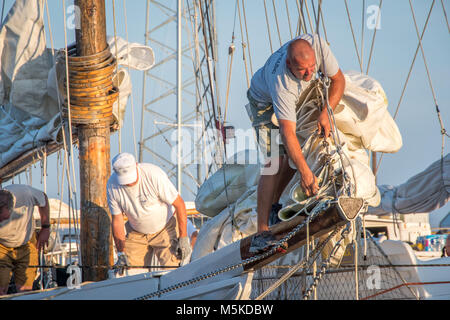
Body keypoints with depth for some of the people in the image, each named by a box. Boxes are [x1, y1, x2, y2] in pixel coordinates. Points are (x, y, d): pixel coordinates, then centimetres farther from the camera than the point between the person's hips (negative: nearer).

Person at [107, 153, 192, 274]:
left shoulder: (154, 175, -27)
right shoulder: (112, 186, -16)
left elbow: (179, 204, -19)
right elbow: (117, 220, -6)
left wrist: (183, 238, -19)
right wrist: (121, 254, -11)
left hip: (164, 228, -3)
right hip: (136, 232, 3)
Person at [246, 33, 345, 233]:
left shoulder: (317, 45, -33)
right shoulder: (281, 83, -45)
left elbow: (338, 79, -16)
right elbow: (287, 132, -46)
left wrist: (326, 112, -30)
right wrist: (306, 173, -51)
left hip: (298, 99, 7)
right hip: (265, 102, -7)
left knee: (297, 152, -1)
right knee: (275, 160, -18)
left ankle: (273, 205, 15)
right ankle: (262, 229, -18)